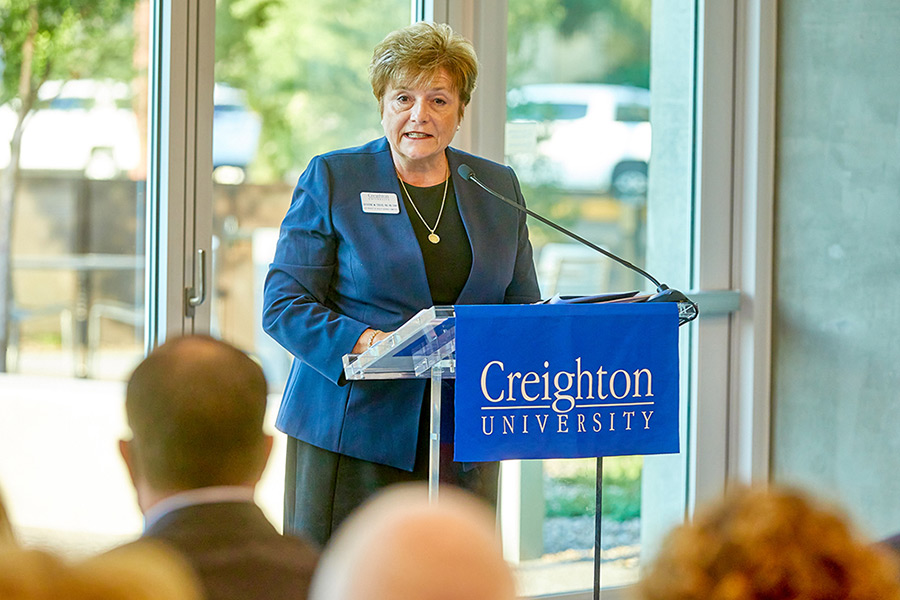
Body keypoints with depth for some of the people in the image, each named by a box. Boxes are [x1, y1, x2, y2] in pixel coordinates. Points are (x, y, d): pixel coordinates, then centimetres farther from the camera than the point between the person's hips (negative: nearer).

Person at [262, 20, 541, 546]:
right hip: (353, 435, -3)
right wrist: (366, 342, -19)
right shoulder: (332, 179, 4)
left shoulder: (499, 188, 14)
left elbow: (524, 308, 17)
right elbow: (284, 304, -2)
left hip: (463, 441, 3)